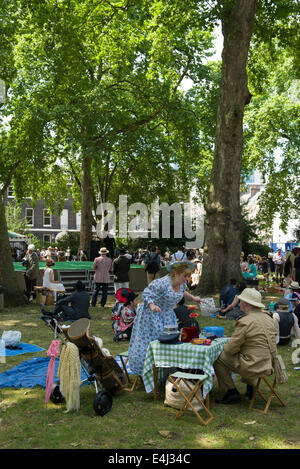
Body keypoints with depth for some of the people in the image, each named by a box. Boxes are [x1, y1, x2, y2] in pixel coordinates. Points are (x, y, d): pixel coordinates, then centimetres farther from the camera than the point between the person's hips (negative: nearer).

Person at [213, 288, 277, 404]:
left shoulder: (245, 322, -19)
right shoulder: (270, 319, 6)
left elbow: (230, 349, -15)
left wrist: (224, 348, 10)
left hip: (255, 367, -8)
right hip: (270, 364, 8)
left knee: (218, 358, 2)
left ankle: (231, 393, 8)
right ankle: (250, 388, 34)